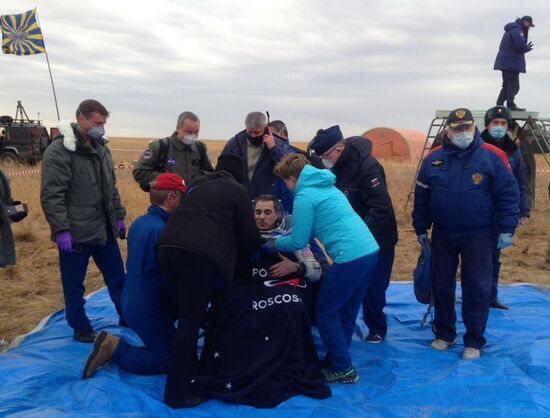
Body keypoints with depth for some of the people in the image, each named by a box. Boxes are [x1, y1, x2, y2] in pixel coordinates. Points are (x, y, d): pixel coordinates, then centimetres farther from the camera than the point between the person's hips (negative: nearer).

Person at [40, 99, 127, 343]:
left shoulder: (101, 148, 10)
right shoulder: (59, 151, -14)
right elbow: (51, 196, -18)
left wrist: (119, 216, 15)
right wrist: (61, 230, -21)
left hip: (104, 230, 7)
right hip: (75, 234, -7)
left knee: (117, 277, 17)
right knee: (74, 285, 9)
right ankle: (81, 328, 25)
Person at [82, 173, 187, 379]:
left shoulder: (140, 223, 4)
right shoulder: (161, 230, -26)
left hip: (132, 301, 9)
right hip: (147, 309, -9)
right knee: (170, 360, 4)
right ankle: (114, 348, -1)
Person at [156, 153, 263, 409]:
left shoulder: (197, 185, 29)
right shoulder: (236, 191, 13)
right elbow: (249, 236, 9)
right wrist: (242, 258, 31)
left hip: (168, 248, 7)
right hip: (199, 255, -6)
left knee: (188, 316, 22)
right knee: (190, 322, -1)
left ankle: (188, 370, 33)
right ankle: (176, 393, 5)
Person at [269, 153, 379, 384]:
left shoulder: (305, 195, -6)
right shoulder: (325, 186, 21)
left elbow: (298, 242, -4)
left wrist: (276, 243, 15)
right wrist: (286, 236, 30)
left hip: (351, 257, -9)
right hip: (369, 250, 9)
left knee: (326, 313, 7)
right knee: (346, 311, 19)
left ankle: (343, 370, 14)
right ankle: (336, 361, 31)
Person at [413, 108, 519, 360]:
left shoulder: (492, 157, -8)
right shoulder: (434, 159, 0)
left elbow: (508, 194, -6)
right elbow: (421, 196, 7)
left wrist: (507, 229, -9)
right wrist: (421, 229, 8)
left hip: (477, 236, -2)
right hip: (442, 235, 3)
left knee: (477, 289, 2)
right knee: (441, 286, 11)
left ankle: (474, 341, 16)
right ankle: (444, 334, 28)